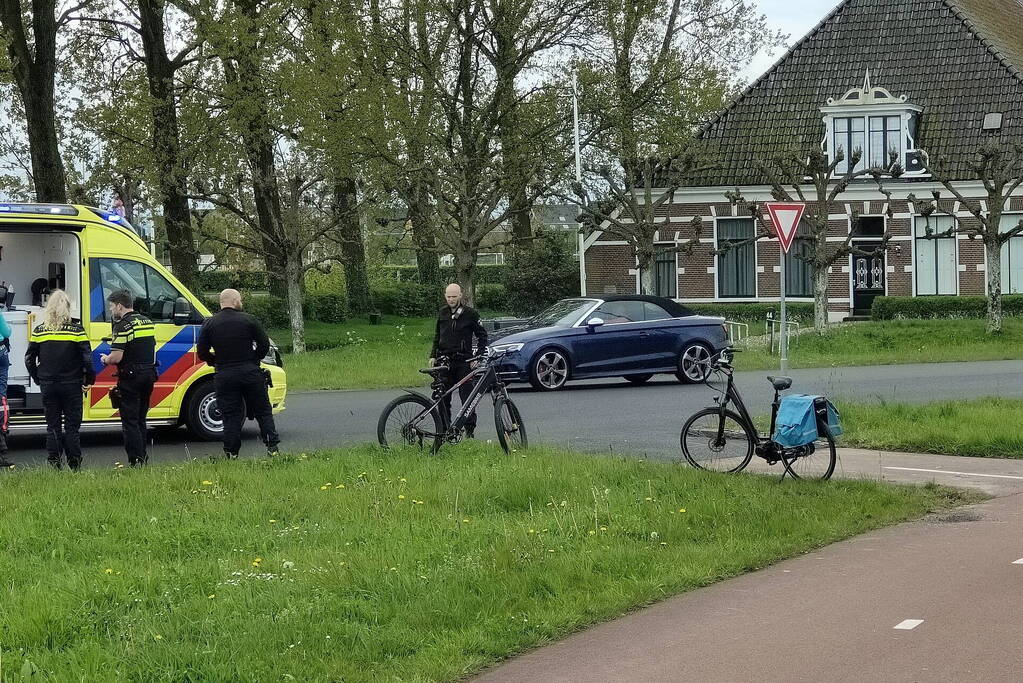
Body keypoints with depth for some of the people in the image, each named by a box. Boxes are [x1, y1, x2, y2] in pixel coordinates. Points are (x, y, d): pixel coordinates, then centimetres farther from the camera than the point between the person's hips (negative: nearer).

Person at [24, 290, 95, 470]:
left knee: (52, 426, 9)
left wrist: (38, 379, 14)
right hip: (71, 384, -2)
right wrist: (89, 380, -1)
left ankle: (53, 462, 6)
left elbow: (29, 359, 5)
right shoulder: (76, 329, -6)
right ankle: (74, 464, 2)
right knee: (72, 425, 4)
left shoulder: (39, 331, 2)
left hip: (48, 386, 2)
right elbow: (87, 357, -10)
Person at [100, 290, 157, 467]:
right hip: (149, 375, 8)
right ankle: (143, 456, 20)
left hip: (131, 377, -8)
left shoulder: (123, 325, -14)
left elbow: (116, 357, -20)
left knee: (130, 421, -2)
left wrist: (105, 359, 1)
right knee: (140, 420, 18)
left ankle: (136, 461, -5)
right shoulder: (147, 322, 12)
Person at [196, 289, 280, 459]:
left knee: (231, 416, 6)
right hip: (250, 373, -1)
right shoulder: (248, 320, -3)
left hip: (225, 376, 1)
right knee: (263, 412, 9)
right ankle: (273, 447, 6)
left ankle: (231, 453, 3)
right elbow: (264, 345, -1)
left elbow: (202, 352, 0)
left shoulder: (209, 324, 1)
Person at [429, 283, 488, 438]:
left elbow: (482, 336, 2)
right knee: (443, 397, 4)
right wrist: (433, 356, 13)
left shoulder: (470, 314, -2)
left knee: (466, 395, -6)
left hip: (463, 361, -4)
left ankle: (470, 429, -3)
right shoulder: (442, 313, 11)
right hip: (444, 360, 4)